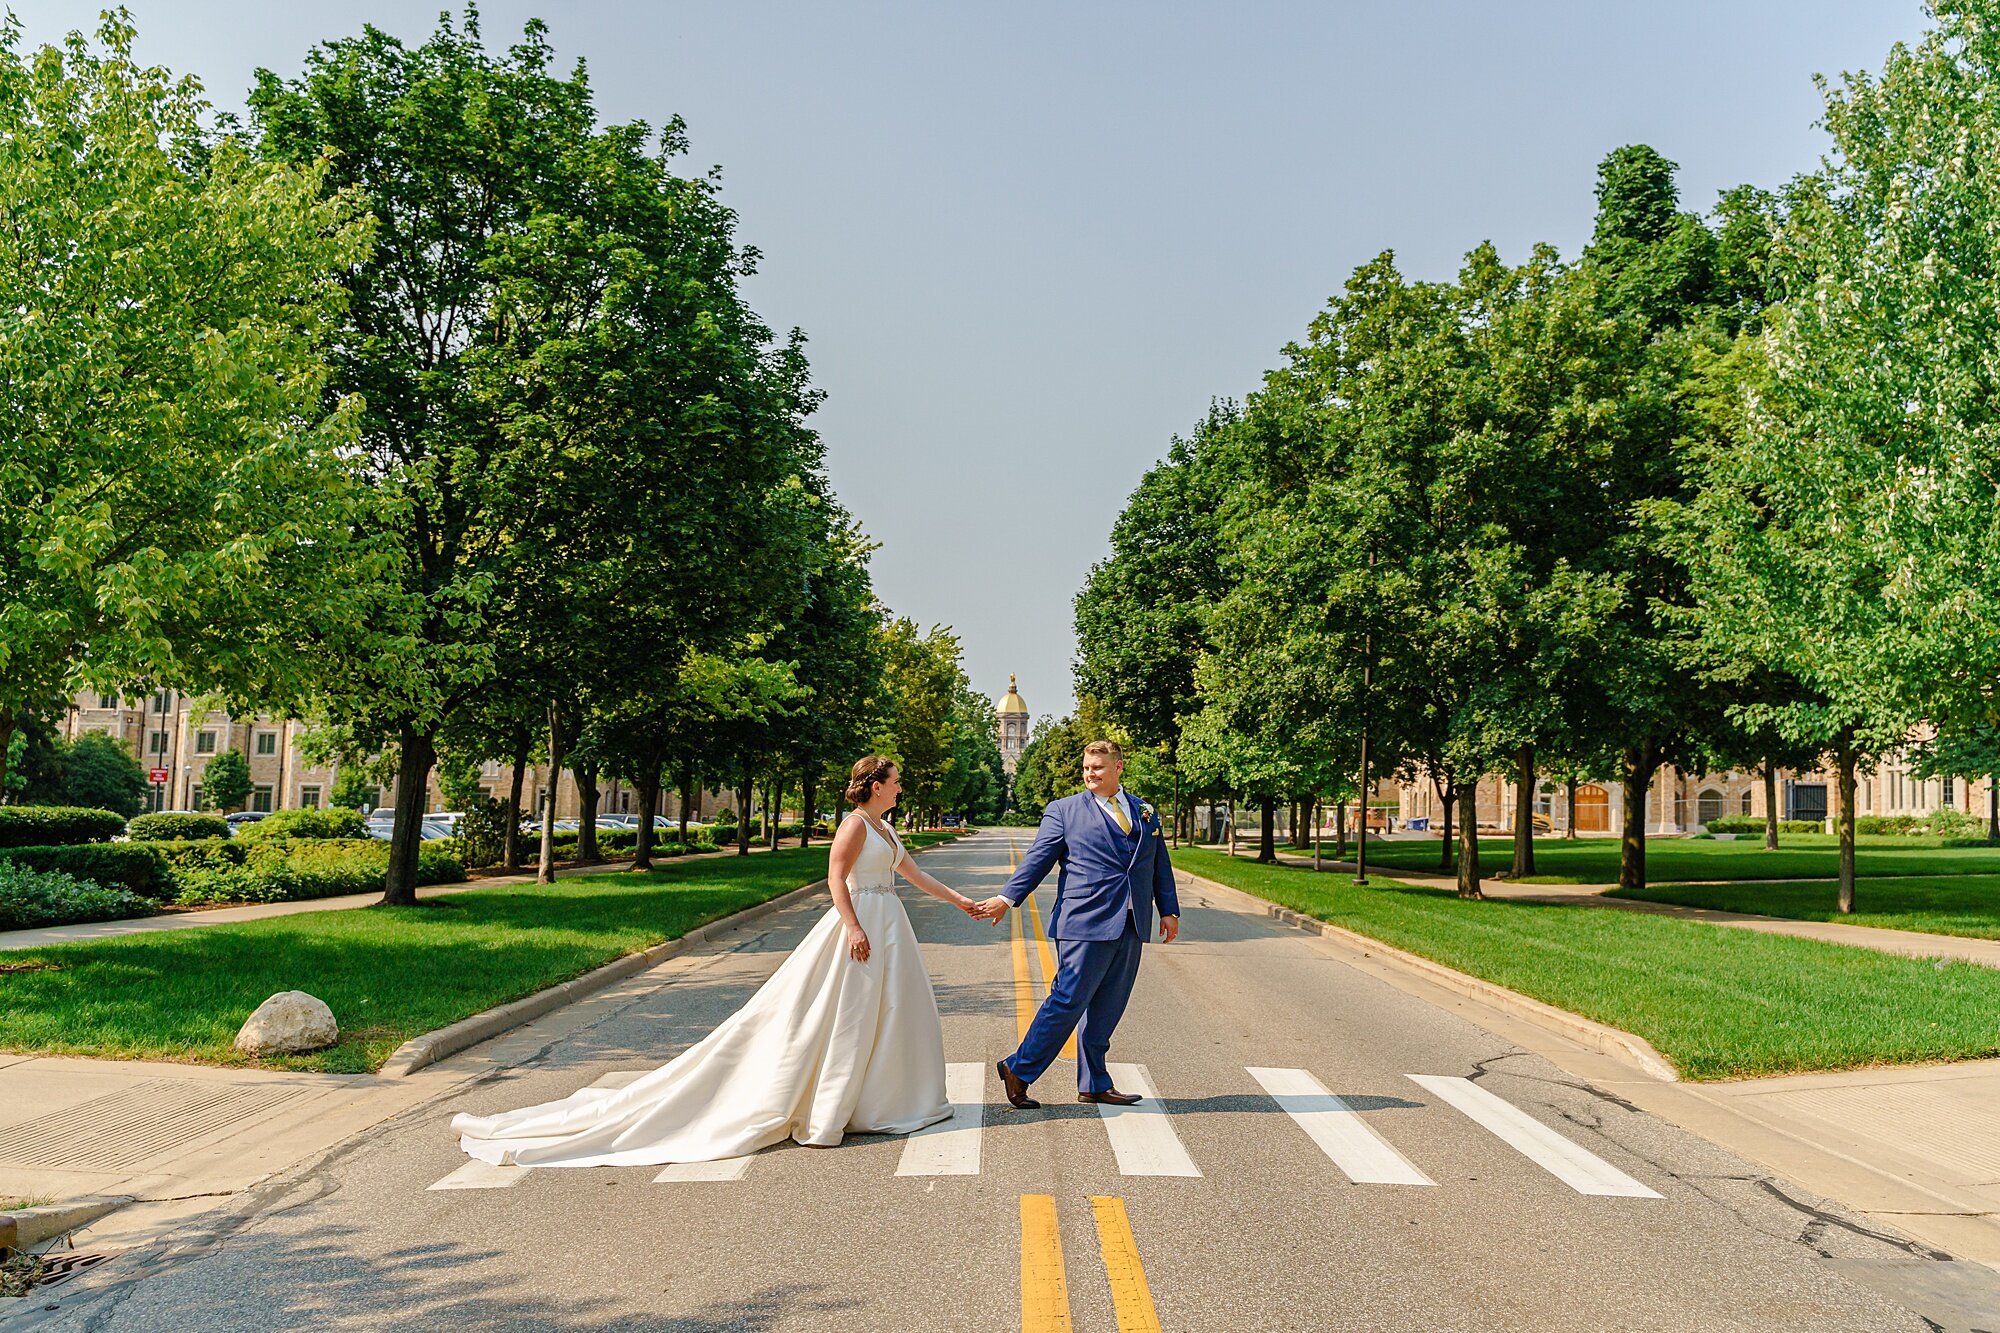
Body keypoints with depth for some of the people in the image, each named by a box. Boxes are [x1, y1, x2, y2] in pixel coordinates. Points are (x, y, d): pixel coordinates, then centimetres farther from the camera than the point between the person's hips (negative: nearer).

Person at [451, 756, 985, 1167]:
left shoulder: (884, 829, 16)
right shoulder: (855, 823, -12)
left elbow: (912, 872, 25)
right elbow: (836, 876, -18)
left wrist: (957, 898, 29)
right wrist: (852, 926, -26)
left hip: (887, 926, 10)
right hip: (861, 923, -10)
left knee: (897, 1008, 11)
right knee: (844, 1015, -7)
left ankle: (886, 1102, 20)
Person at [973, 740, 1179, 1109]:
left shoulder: (1146, 813, 17)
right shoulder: (1064, 810, 4)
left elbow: (1160, 865, 20)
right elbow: (1039, 857, 0)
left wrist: (1169, 910, 13)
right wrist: (1007, 897, -9)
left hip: (1131, 927, 5)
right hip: (1086, 923, -5)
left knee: (1107, 1008, 9)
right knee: (1068, 1000, -8)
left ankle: (1094, 1084, 19)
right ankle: (1018, 1070, 4)